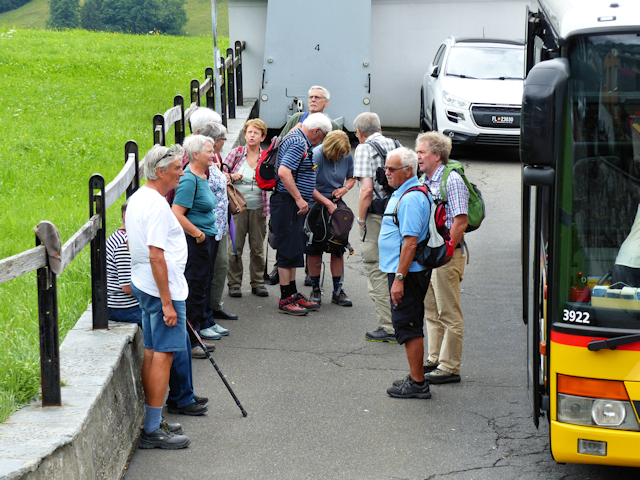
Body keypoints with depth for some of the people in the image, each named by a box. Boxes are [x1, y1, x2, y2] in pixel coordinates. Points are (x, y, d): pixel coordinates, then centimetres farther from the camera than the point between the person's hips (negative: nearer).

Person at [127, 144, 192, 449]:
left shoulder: (137, 198, 12)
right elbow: (156, 256, -25)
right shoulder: (157, 205, -20)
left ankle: (150, 420, 20)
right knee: (163, 354, -7)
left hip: (142, 286, 10)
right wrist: (167, 302, -23)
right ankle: (152, 430, -6)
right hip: (162, 289, -10)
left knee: (152, 351, 14)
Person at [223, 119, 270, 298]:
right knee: (235, 247, -2)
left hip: (258, 208, 2)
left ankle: (257, 282, 17)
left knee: (258, 248, 7)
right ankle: (234, 283, 7)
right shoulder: (236, 153, 1)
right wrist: (232, 177, -14)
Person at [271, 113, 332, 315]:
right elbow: (283, 172, -28)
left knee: (294, 250, 15)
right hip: (287, 202, -11)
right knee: (289, 250, -7)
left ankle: (293, 294, 22)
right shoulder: (299, 143, -16)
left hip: (294, 203, 11)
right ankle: (285, 300, -3)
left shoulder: (299, 140, 18)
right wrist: (299, 199, -25)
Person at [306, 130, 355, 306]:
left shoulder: (347, 156, -2)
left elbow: (351, 178, 15)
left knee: (338, 248, 2)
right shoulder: (316, 155, -18)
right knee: (314, 250, -1)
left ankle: (338, 290, 9)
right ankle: (315, 290, 11)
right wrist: (328, 204, -21)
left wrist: (345, 188, -7)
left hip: (336, 203, 4)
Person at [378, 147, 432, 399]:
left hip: (407, 273, -11)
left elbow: (410, 242, -26)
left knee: (407, 326, -6)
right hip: (400, 269, 11)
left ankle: (417, 384, -1)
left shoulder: (411, 198, -20)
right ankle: (416, 377, 23)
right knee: (411, 325, 16)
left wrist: (399, 279, -26)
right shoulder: (401, 194, 14)